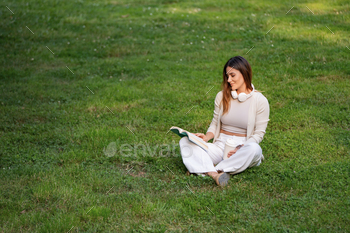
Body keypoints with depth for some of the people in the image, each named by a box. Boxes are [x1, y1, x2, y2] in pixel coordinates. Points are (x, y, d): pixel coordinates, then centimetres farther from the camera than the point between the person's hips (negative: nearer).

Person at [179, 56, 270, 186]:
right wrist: (206, 137, -8)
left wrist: (240, 149, -19)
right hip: (220, 146, 3)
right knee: (185, 141, -20)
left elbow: (259, 134, -3)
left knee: (254, 149, -39)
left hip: (243, 147, -3)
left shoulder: (260, 101, -2)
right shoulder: (222, 96, 8)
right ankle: (215, 174, -43)